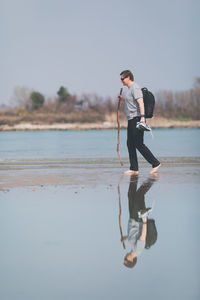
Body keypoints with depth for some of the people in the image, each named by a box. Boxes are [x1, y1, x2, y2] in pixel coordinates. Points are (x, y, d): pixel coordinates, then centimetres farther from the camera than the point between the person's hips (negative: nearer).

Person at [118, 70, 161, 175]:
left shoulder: (135, 88, -12)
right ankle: (134, 169, 8)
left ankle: (155, 163, -7)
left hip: (137, 119, -10)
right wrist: (123, 99, 21)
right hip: (131, 120, 10)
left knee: (138, 144, -12)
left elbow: (140, 103, -22)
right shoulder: (130, 89, 19)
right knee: (130, 144, 7)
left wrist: (142, 117, -31)